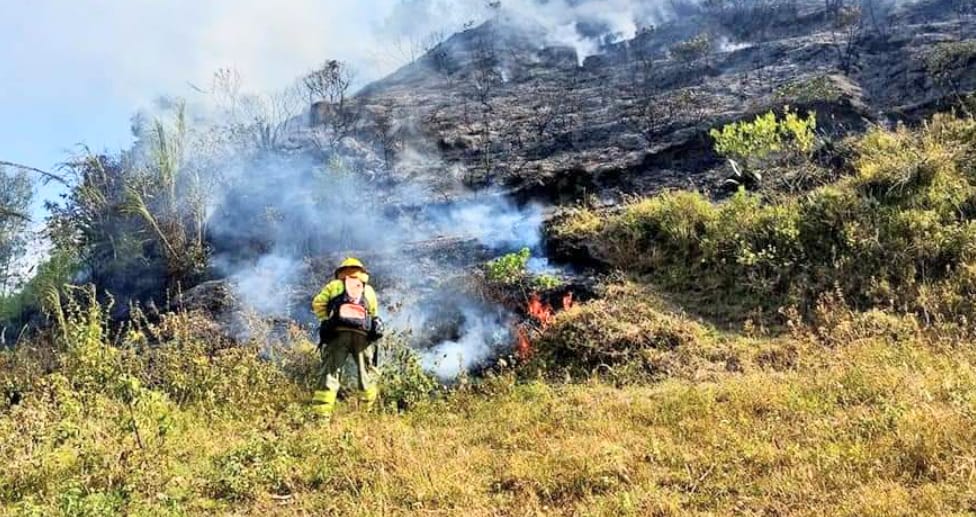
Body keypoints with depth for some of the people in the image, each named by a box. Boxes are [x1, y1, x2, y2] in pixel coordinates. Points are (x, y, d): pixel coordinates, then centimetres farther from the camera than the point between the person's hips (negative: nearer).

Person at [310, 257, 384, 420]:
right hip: (362, 334, 1)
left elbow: (317, 304, 9)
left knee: (330, 371, -2)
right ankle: (370, 407, 15)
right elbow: (373, 315, 18)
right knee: (366, 371, 14)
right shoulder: (368, 290, 26)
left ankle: (321, 413, -9)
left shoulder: (335, 285, 21)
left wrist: (328, 319, 17)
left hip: (338, 333, -1)